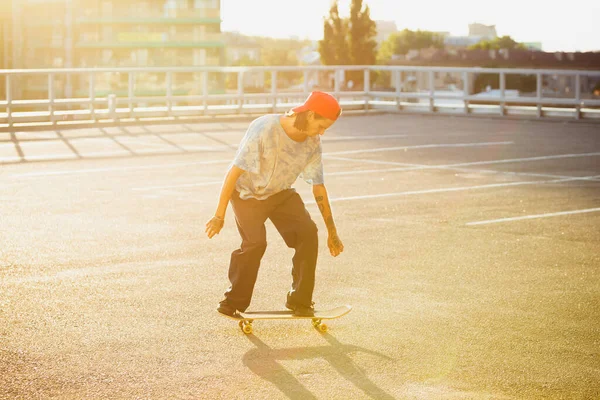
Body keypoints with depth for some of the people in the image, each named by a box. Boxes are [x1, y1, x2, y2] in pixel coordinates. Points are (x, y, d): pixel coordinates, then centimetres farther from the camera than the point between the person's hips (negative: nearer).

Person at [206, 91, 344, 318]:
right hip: (247, 193, -4)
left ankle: (300, 301, -2)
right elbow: (235, 172, -25)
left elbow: (318, 187, -2)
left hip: (281, 193, 5)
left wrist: (332, 232, 2)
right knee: (255, 242, -22)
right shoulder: (264, 130, -30)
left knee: (308, 233, -15)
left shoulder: (313, 142, -12)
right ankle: (234, 303, -2)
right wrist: (220, 216, -24)